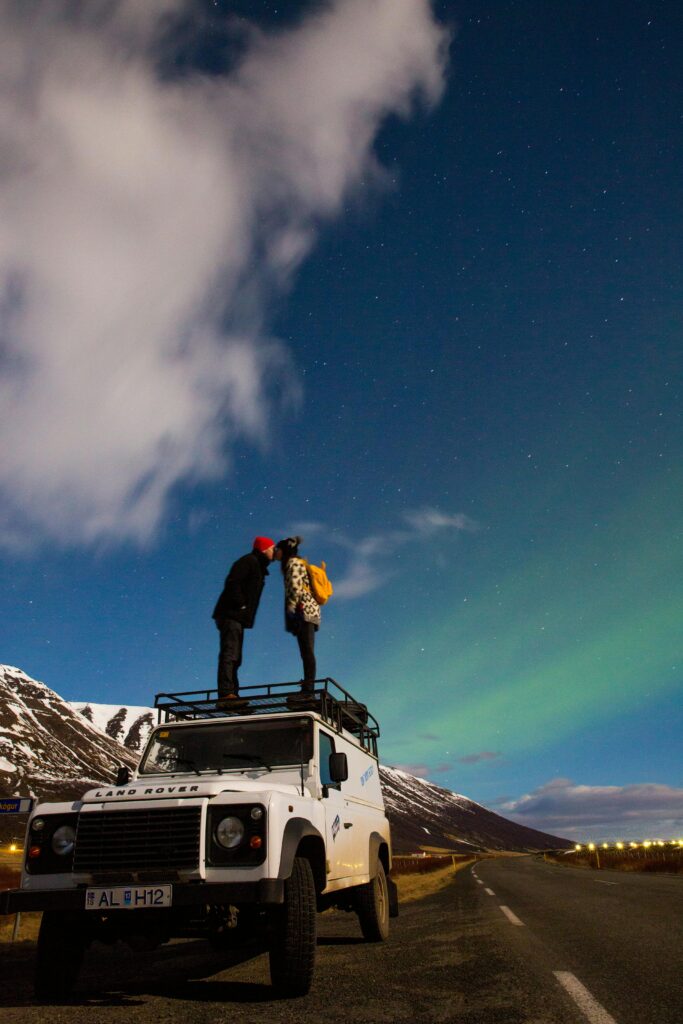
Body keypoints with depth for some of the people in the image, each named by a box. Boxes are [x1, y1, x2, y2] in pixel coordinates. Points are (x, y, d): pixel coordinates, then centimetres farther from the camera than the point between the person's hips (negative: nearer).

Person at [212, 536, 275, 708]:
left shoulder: (257, 566, 24)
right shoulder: (249, 561, -7)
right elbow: (232, 583, -19)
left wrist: (243, 608, 12)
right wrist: (241, 604, -18)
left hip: (237, 617, 11)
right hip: (231, 615, -11)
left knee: (234, 657, 9)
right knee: (229, 654, -18)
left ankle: (231, 695, 11)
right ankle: (226, 694, -25)